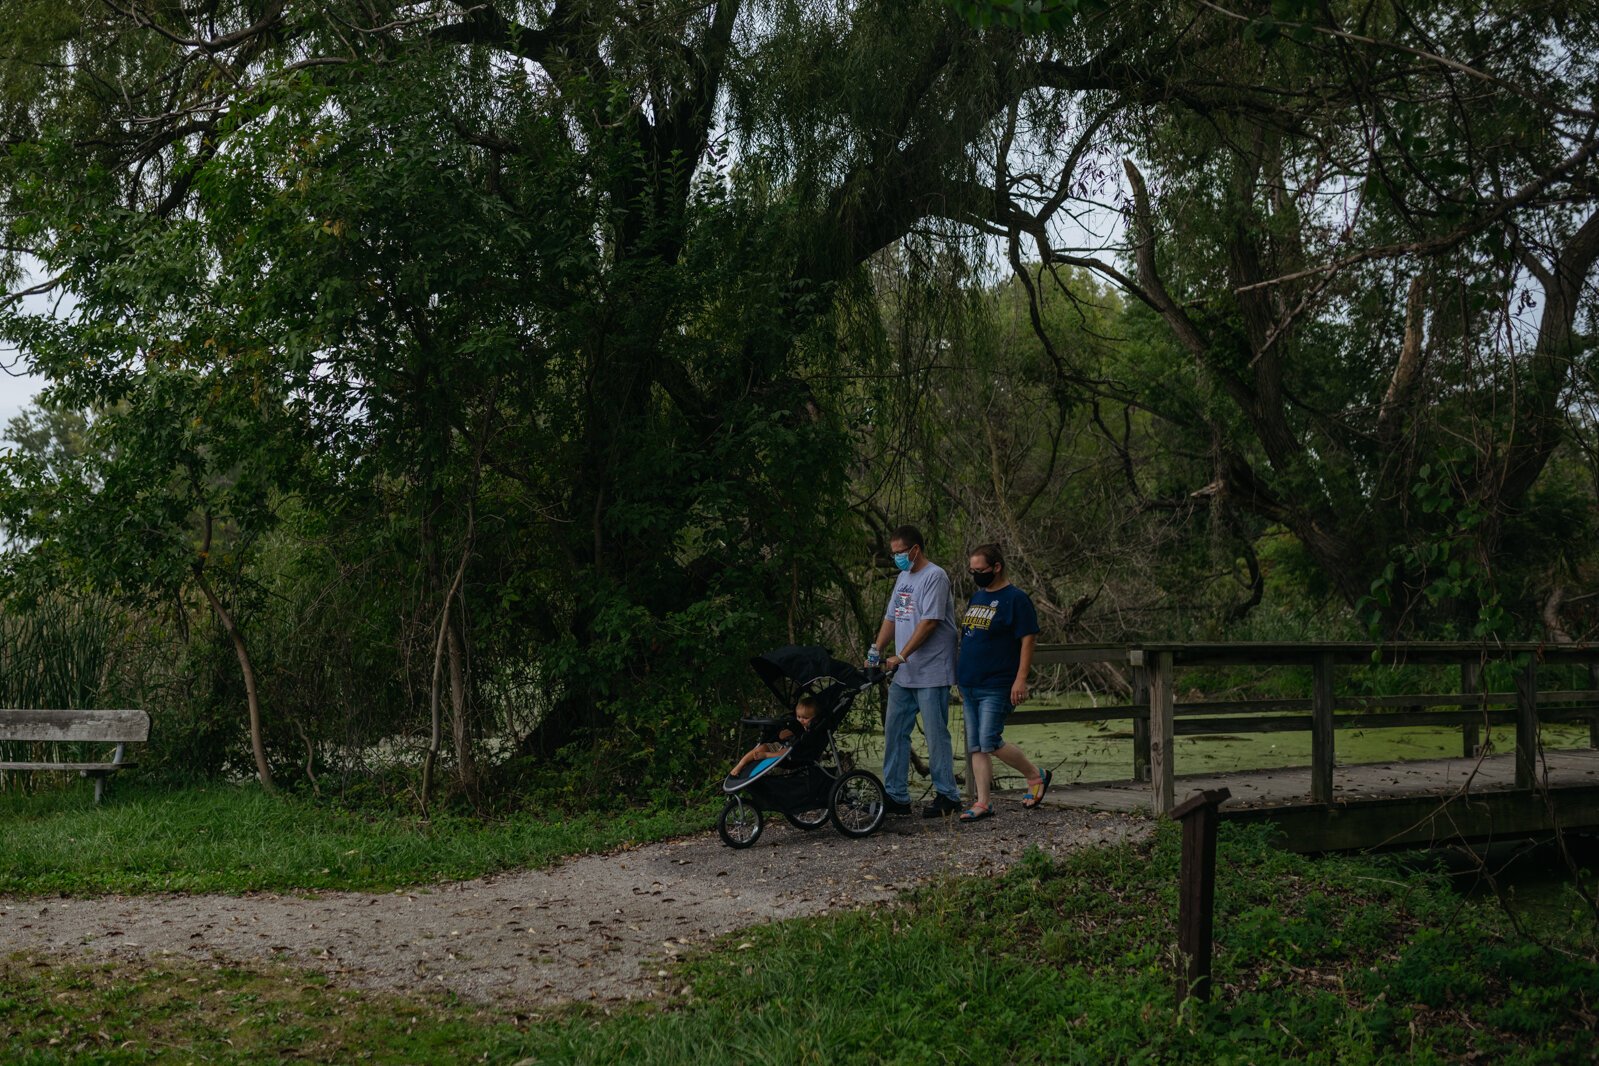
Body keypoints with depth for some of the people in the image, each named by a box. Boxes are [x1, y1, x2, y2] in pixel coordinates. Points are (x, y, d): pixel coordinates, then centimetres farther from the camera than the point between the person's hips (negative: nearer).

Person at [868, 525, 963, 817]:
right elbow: (891, 618, 20)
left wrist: (901, 657, -18)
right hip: (904, 674, 9)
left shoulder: (935, 576, -11)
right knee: (894, 732, 8)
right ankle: (896, 796, 13)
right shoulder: (903, 577, 16)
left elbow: (929, 622, -18)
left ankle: (947, 796, 5)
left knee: (936, 734, -3)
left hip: (931, 673, -9)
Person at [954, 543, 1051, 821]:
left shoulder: (1016, 599, -9)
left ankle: (1036, 776, 10)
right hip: (970, 686, 8)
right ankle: (983, 802, 9)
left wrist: (1020, 680, -19)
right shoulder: (976, 598, 16)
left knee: (990, 743, -11)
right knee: (976, 747, 5)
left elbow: (1028, 640, -13)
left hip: (996, 687, -8)